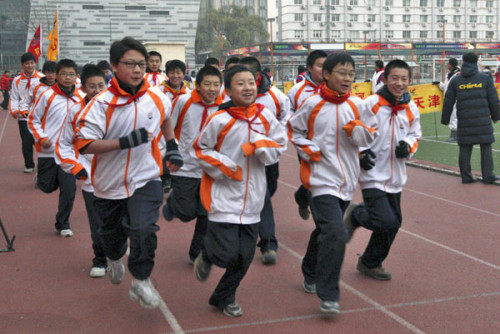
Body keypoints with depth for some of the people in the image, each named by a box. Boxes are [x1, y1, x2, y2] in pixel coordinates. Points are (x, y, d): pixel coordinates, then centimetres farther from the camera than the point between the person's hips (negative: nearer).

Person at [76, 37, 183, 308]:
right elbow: (84, 144, -22)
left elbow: (165, 118, 19)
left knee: (144, 229, -17)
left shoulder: (156, 98, -5)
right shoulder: (102, 103, -18)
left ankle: (140, 281, 4)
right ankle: (114, 258, 54)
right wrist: (126, 141, -28)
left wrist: (172, 148, 15)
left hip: (145, 179, 1)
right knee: (112, 232, 20)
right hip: (110, 183, 0)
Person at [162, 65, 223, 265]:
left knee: (206, 215, 5)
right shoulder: (184, 101, -10)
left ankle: (197, 255, 24)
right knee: (186, 213, -3)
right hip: (184, 167, -2)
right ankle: (172, 202, 32)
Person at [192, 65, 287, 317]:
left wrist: (260, 145, -13)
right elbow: (200, 149, 0)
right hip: (224, 195, -4)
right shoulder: (219, 119, -10)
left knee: (245, 256, 9)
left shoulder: (265, 116, 1)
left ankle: (224, 297, 33)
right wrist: (222, 167, -12)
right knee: (227, 253, -12)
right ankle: (207, 253, 25)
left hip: (252, 198, 4)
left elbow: (280, 145, 6)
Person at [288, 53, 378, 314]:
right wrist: (308, 149, -8)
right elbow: (294, 130, 7)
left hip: (346, 179, 5)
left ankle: (311, 274, 45)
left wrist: (358, 129, -13)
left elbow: (371, 135, 8)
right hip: (322, 177, -5)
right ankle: (328, 295, -8)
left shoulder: (356, 105, 1)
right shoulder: (312, 104, -7)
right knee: (335, 233, -18)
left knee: (325, 230, 21)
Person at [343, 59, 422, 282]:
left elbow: (415, 134, 17)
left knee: (393, 223, 13)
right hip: (373, 174, -6)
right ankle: (355, 215, 15)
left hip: (395, 176, 6)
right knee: (386, 221, -18)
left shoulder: (411, 108, 4)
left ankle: (370, 263, 34)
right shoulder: (370, 104, -12)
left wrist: (408, 147, -4)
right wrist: (361, 153, -15)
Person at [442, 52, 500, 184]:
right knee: (486, 147, 3)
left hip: (464, 121, 1)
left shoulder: (455, 80, 6)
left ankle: (466, 176, 6)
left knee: (465, 148, 6)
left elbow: (448, 102, 7)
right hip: (483, 120, -1)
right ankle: (488, 176, 2)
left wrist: (445, 119, 15)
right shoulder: (485, 78, 4)